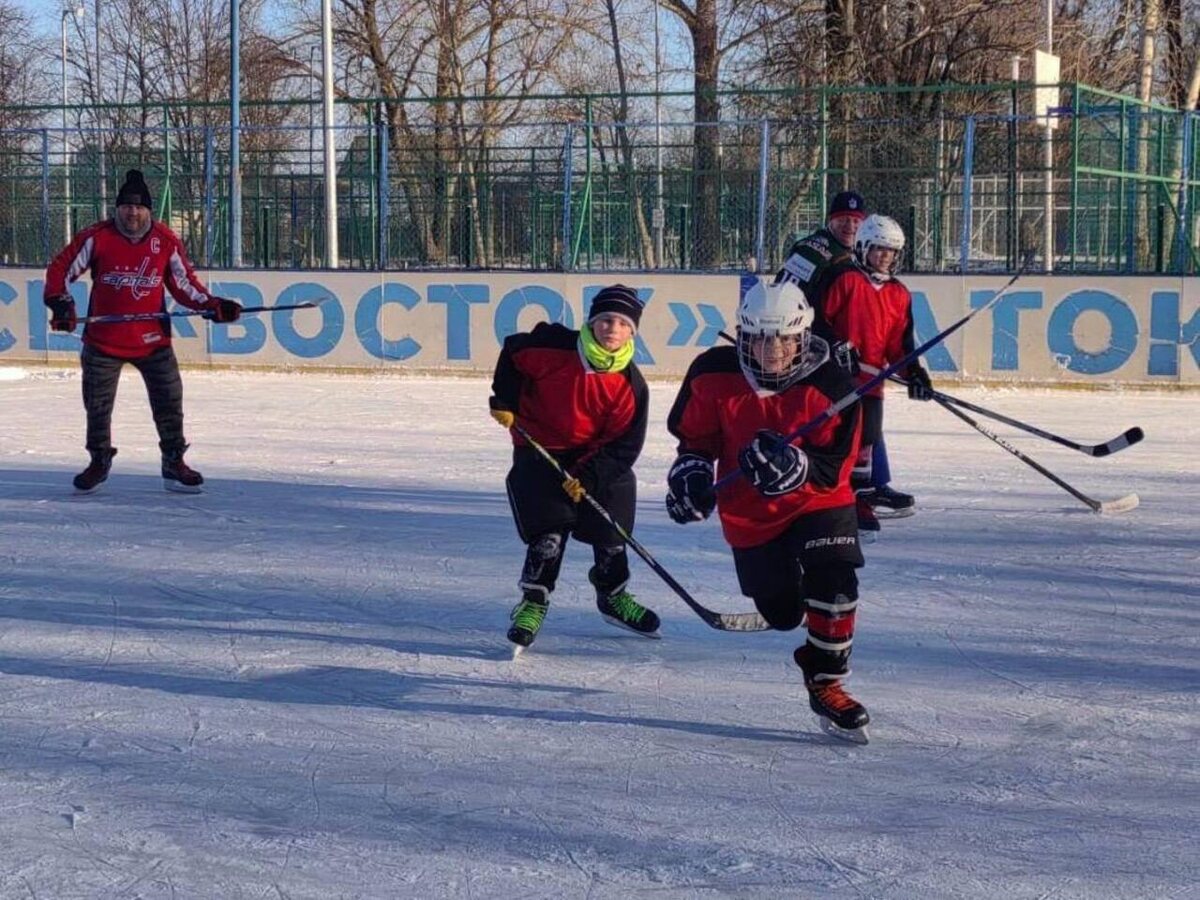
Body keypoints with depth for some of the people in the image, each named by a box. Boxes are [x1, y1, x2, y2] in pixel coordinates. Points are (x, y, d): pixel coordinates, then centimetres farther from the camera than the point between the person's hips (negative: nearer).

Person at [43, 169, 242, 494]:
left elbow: (185, 283, 7)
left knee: (169, 401, -1)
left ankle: (174, 464, 12)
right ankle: (99, 461, 29)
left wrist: (214, 305, -4)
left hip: (152, 340, 1)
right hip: (103, 340, -1)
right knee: (98, 405, 9)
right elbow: (60, 269, -3)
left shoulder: (166, 241, -2)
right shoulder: (97, 237, -8)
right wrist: (60, 302, -17)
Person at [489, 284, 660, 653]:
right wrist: (505, 399, -3)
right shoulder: (552, 347, -20)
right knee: (549, 532, -14)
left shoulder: (630, 385, -15)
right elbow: (512, 352, 1)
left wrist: (589, 476, -23)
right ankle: (532, 603, 1)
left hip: (597, 458, 3)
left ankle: (614, 597, 33)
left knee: (610, 533, 9)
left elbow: (624, 445, -14)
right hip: (540, 450, -3)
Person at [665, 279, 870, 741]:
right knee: (781, 611, 10)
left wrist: (794, 466, -38)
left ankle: (826, 682, -6)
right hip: (749, 512, 2)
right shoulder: (714, 375, -12)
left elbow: (833, 468, -19)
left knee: (833, 582, -23)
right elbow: (695, 432, 6)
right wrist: (692, 469, -12)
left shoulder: (830, 386, -19)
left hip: (817, 501, -2)